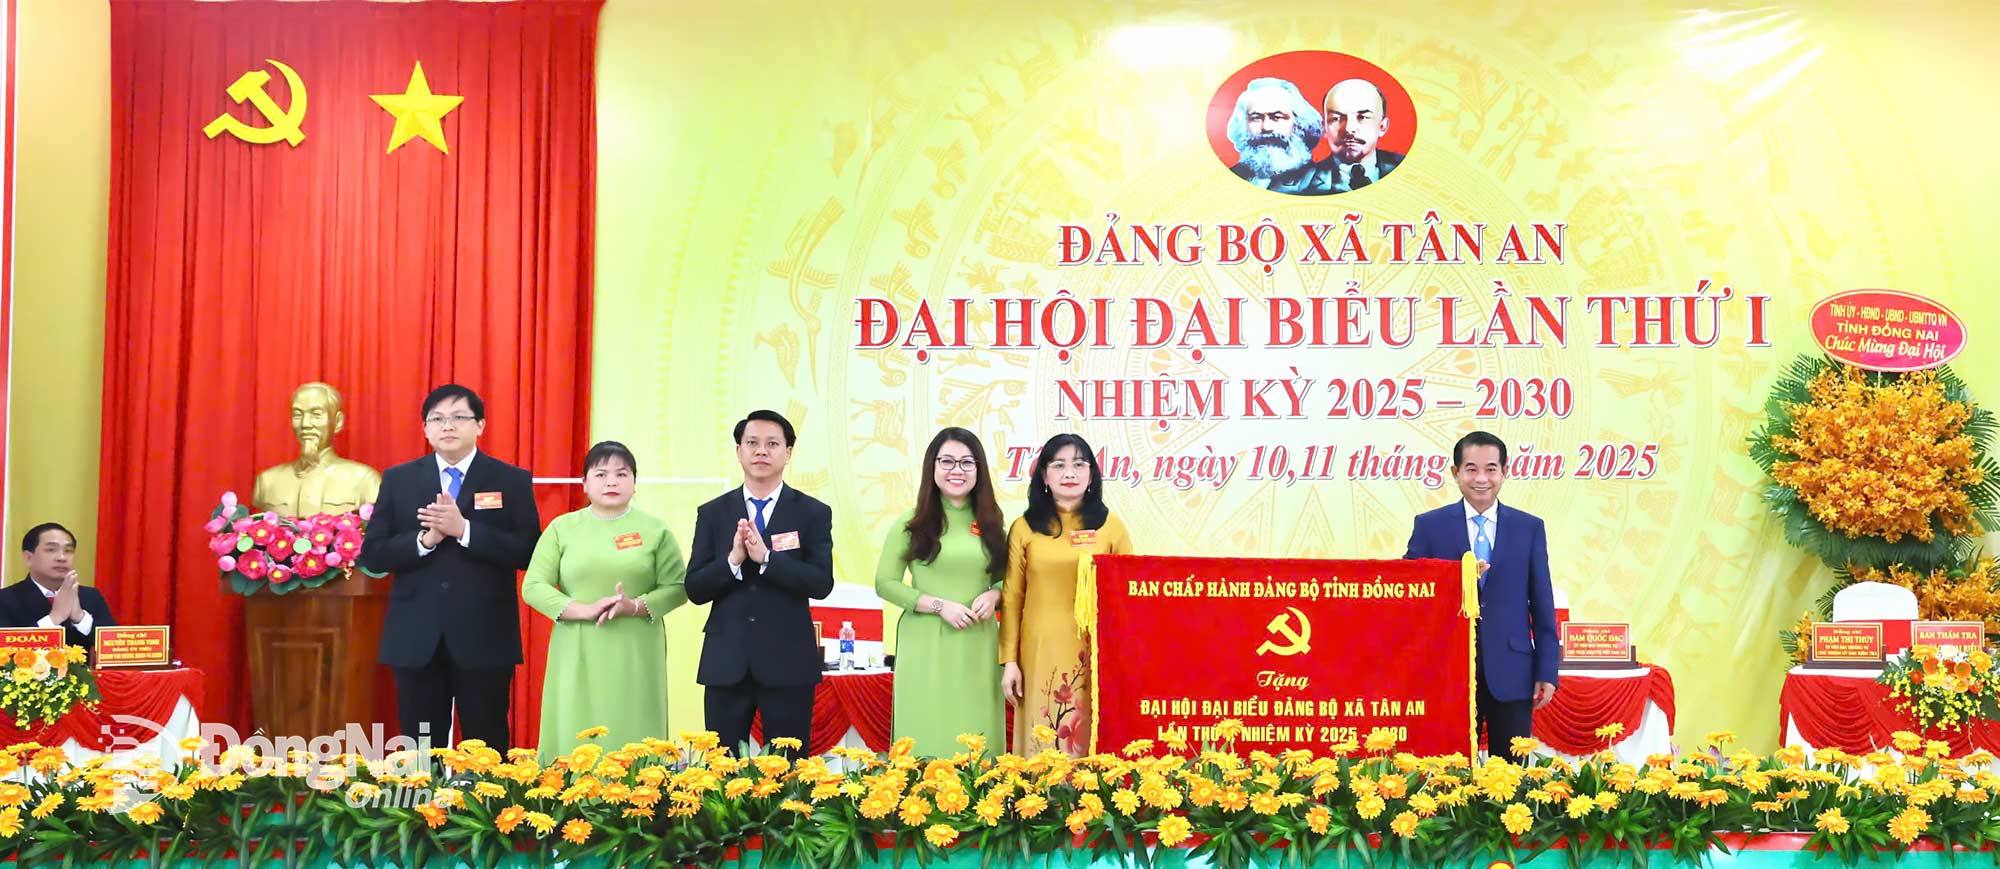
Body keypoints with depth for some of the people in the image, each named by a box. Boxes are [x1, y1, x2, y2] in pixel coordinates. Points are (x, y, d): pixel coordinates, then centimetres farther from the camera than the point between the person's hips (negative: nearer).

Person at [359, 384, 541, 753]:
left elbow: (528, 552, -7)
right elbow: (372, 554, 4)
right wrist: (426, 539, -13)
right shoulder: (398, 480, 9)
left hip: (485, 637, -2)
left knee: (487, 749, 3)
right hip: (416, 638, 2)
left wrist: (464, 529, -17)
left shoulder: (512, 481, 2)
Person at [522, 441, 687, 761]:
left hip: (635, 657, 0)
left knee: (633, 743, -3)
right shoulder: (562, 528, 7)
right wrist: (584, 610, -12)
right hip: (577, 657, 1)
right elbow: (533, 586, 2)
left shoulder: (655, 530, 6)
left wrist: (635, 606, -14)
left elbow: (678, 587, 4)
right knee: (574, 742, -3)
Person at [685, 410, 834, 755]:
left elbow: (822, 584, -9)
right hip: (726, 662, 2)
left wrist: (766, 557, -20)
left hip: (788, 663, -1)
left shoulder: (813, 513, 2)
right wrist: (733, 559, -16)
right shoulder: (712, 513, 7)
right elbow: (695, 589, 2)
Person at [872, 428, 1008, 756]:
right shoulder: (911, 523, 0)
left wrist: (993, 595, -4)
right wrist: (940, 605, -11)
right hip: (926, 645, -3)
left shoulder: (990, 523, 11)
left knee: (977, 735, 2)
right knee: (928, 736, -3)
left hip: (978, 645, 3)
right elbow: (885, 583, -1)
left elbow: (1004, 578, 20)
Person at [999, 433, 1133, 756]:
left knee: (1094, 742, 3)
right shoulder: (1024, 528, 5)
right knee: (1043, 744, 3)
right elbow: (1011, 598, 5)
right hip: (1041, 653, 0)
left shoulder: (1110, 526, 6)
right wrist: (1008, 660, 1)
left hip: (1095, 653, 0)